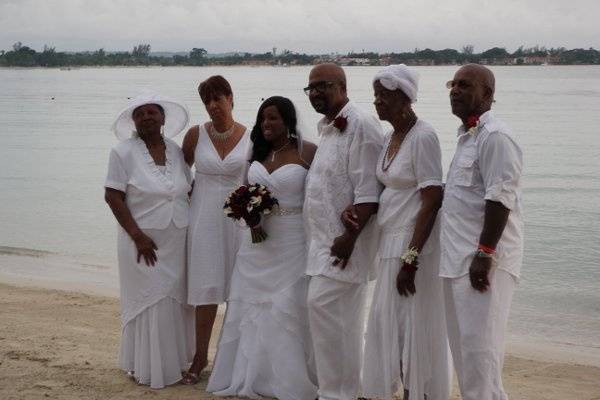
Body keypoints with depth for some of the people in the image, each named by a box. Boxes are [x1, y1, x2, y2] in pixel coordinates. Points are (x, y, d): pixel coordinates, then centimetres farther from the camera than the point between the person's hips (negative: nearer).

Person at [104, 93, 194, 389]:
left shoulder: (175, 150, 5)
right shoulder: (124, 152, -8)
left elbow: (188, 190, 15)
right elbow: (113, 197, -11)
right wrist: (138, 236, -16)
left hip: (178, 241, 4)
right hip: (144, 242, -4)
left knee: (176, 301, 8)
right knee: (149, 303, 0)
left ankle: (174, 361, 22)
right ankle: (147, 368, 13)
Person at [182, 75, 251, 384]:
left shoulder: (250, 138, -2)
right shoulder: (196, 135, -1)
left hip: (238, 218, 0)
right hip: (204, 217, 0)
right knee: (207, 288, 0)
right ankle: (200, 356, 10)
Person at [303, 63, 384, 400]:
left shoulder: (360, 126, -15)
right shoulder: (328, 128, 16)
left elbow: (367, 192, -20)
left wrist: (348, 237, -23)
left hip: (345, 239, -9)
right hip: (327, 236, 9)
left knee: (324, 304, -11)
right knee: (341, 315, 12)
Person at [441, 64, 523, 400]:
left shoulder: (495, 136, -13)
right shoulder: (468, 136, 18)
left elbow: (500, 199, -19)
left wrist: (485, 253, -22)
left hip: (483, 262, -10)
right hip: (459, 259, 10)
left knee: (478, 345, -8)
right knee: (464, 343, 14)